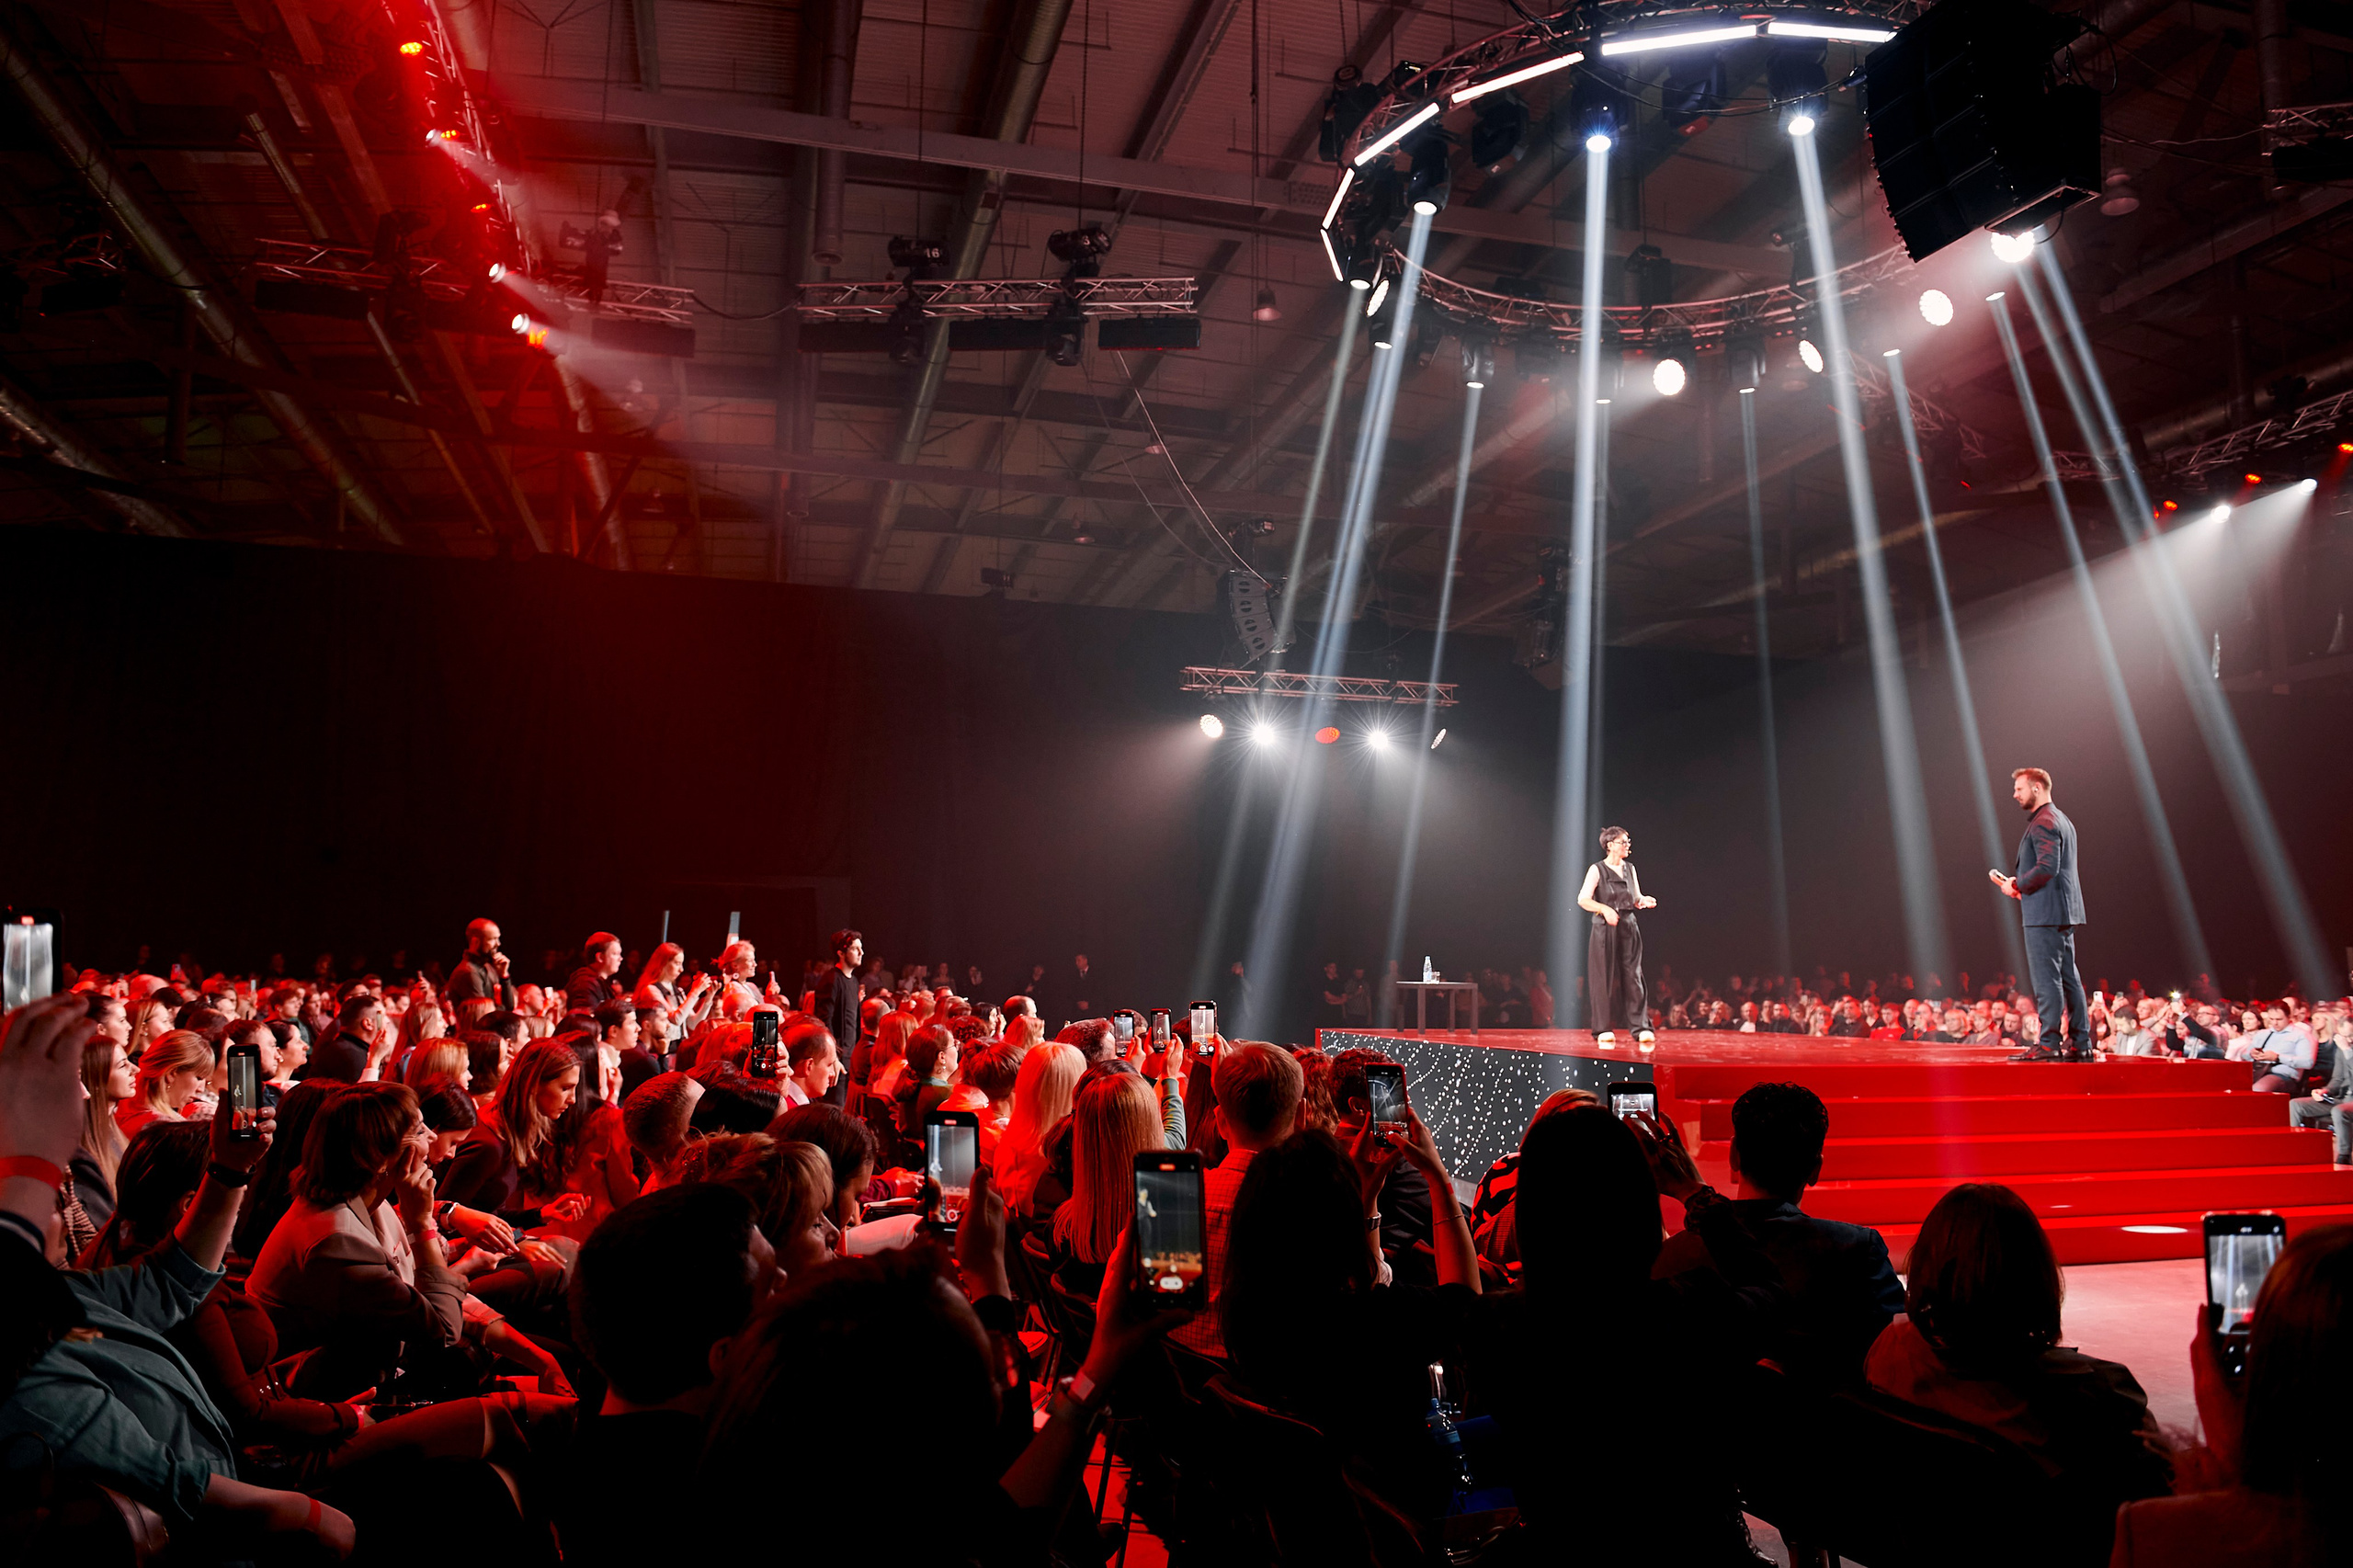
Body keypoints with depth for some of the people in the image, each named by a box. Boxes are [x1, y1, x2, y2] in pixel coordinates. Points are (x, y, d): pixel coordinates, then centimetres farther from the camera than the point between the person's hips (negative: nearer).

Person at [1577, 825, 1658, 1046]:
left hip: (1629, 928, 4)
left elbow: (1637, 900, 18)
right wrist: (1605, 909, -26)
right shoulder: (1597, 870, -3)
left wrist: (1645, 901, -4)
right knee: (1605, 979, -1)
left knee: (1633, 977, -3)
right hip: (1605, 929, -4)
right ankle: (1604, 1030, 6)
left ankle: (1641, 1028, -5)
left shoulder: (1630, 870, 13)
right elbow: (1583, 899, -11)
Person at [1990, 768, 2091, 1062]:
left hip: (2045, 913, -11)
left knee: (2046, 977, -9)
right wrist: (2020, 883, 16)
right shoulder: (2062, 820, 21)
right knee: (2068, 977, 11)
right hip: (2064, 910, 11)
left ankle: (2049, 1043, -9)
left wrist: (2016, 885, -12)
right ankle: (2080, 1043, 14)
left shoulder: (2043, 822, -13)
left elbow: (2047, 867, -23)